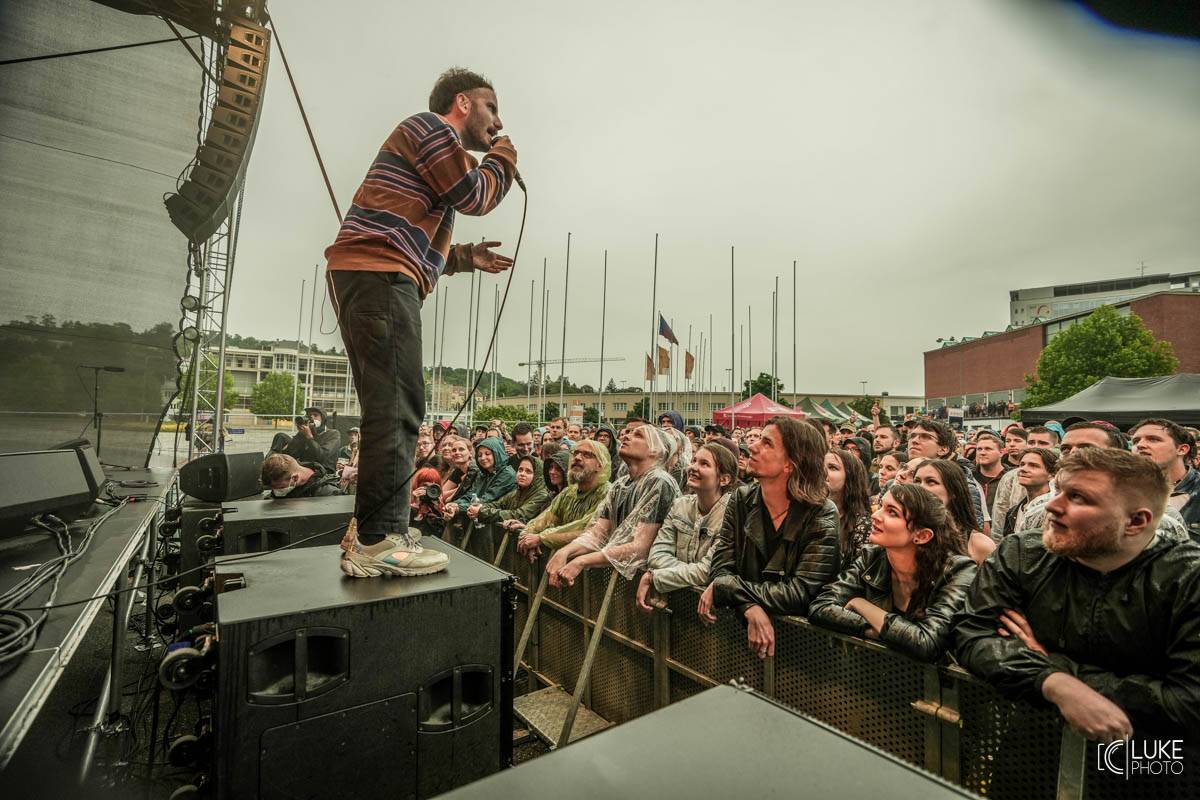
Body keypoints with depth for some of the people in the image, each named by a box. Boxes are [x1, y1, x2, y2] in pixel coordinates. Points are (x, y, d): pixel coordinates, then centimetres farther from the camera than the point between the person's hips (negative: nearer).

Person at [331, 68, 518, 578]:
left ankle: (372, 532, 14)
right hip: (379, 274, -10)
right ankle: (379, 543, -14)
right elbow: (473, 196, -6)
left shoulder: (436, 147, 33)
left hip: (368, 276, 10)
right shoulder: (430, 125, 5)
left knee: (389, 410, 8)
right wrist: (503, 157, 13)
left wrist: (465, 258, 20)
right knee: (398, 408, -16)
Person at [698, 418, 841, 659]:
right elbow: (720, 568, -7)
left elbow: (800, 594, -18)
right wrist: (752, 609, -26)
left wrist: (721, 587, -18)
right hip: (743, 622, 2)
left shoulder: (821, 515, -12)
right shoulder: (741, 500, -3)